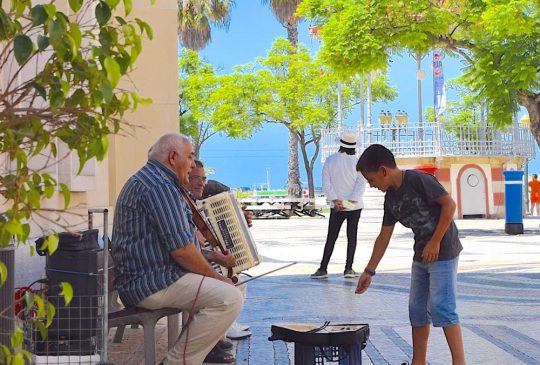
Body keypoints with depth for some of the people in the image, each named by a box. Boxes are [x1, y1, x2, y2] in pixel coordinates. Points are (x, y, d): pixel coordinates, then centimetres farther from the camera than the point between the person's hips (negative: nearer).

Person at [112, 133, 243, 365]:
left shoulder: (146, 180, 20)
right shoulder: (160, 186, -16)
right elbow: (180, 248, -22)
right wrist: (215, 276, -9)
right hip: (152, 284, -12)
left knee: (220, 287, 22)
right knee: (229, 298, -21)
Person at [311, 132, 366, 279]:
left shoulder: (330, 160, -1)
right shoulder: (357, 161, -4)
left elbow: (326, 184, -7)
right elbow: (361, 184, -12)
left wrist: (335, 200, -12)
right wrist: (351, 200, -17)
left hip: (337, 206, 0)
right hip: (354, 206, 0)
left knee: (331, 238, 5)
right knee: (352, 237, 7)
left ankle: (323, 269, 4)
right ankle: (348, 269, 7)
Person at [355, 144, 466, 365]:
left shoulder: (418, 180, -16)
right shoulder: (391, 198, 8)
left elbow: (449, 204, -18)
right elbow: (384, 236, 12)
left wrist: (435, 241, -18)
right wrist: (369, 271, 13)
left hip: (443, 253, -9)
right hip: (421, 256, 9)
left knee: (441, 307, -11)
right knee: (417, 309, 10)